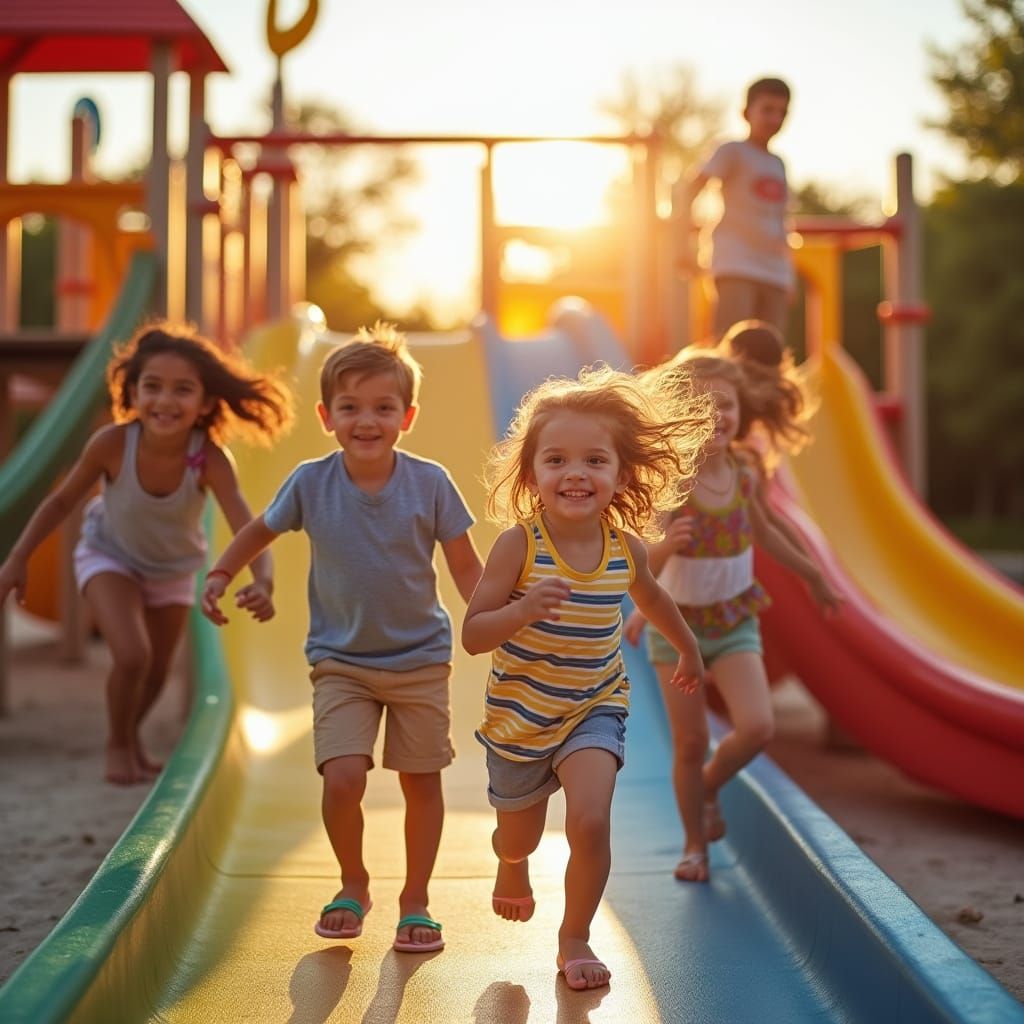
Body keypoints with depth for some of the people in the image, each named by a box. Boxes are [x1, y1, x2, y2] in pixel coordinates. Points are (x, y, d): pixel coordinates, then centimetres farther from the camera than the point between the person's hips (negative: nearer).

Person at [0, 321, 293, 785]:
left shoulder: (210, 459, -35)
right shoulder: (112, 442, -34)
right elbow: (62, 501, -17)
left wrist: (262, 583, -61)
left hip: (173, 568, 2)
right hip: (110, 556, -2)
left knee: (155, 674, 14)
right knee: (132, 657, -20)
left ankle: (132, 738, 48)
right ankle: (117, 745, 11)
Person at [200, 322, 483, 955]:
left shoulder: (430, 483, -11)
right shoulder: (311, 483, -8)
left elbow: (467, 568, -4)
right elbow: (263, 529, 12)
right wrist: (220, 576, 1)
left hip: (420, 658, 0)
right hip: (340, 661, 0)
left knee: (422, 781, 7)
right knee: (343, 779, -13)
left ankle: (416, 901, 27)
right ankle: (354, 886, 15)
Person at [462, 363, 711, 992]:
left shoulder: (627, 549, -11)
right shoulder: (519, 544, -22)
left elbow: (651, 598, 13)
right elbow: (472, 635, -22)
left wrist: (689, 650, 28)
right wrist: (522, 611, -41)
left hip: (595, 709, 1)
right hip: (520, 713, -1)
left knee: (590, 823, -20)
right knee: (520, 835, 20)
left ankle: (576, 937, 7)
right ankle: (513, 868, 59)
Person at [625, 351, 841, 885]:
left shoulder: (743, 474, -7)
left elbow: (760, 529, 15)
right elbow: (645, 569, -23)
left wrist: (811, 573, 25)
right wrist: (668, 544, -46)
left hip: (734, 622, 3)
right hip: (677, 624, -3)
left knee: (756, 727, -14)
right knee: (690, 743, 3)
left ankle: (709, 788, 17)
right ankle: (695, 845, 26)